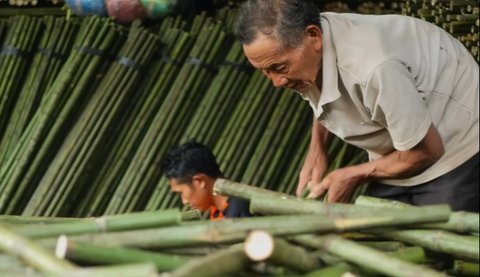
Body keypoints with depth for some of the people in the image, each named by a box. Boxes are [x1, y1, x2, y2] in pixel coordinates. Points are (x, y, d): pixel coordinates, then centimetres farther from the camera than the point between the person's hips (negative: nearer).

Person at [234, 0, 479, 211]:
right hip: (397, 152, 7)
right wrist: (317, 150, -5)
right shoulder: (297, 45, -12)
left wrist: (353, 176, -13)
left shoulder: (372, 68, -37)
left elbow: (425, 152, -24)